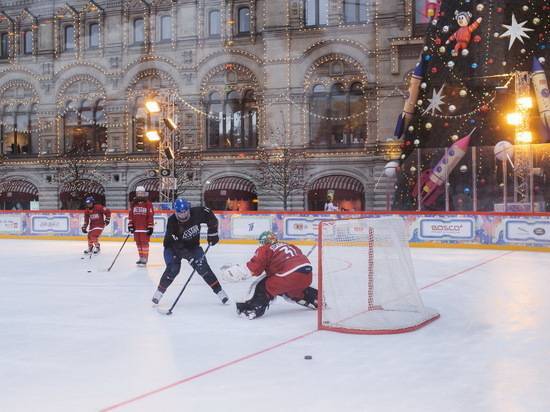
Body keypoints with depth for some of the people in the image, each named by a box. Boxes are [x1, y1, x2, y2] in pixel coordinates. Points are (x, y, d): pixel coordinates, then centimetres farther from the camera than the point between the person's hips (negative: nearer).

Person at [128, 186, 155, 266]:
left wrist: (151, 227, -10)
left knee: (144, 243, -6)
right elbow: (130, 215, 9)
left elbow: (151, 216, -7)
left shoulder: (148, 204, -6)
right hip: (136, 228, 5)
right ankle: (141, 258, 21)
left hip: (145, 227, -5)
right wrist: (130, 225, 3)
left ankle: (144, 259, -2)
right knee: (138, 243, 11)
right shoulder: (133, 204, 8)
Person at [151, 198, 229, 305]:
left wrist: (212, 233, -6)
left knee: (202, 267, -11)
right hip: (173, 247, -2)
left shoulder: (197, 212, -23)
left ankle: (219, 291, -4)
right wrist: (189, 255, -39)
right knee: (173, 269, -21)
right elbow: (176, 244, -33)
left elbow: (211, 218, -4)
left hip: (192, 245, 2)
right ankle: (160, 291, -1)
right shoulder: (172, 222, -30)